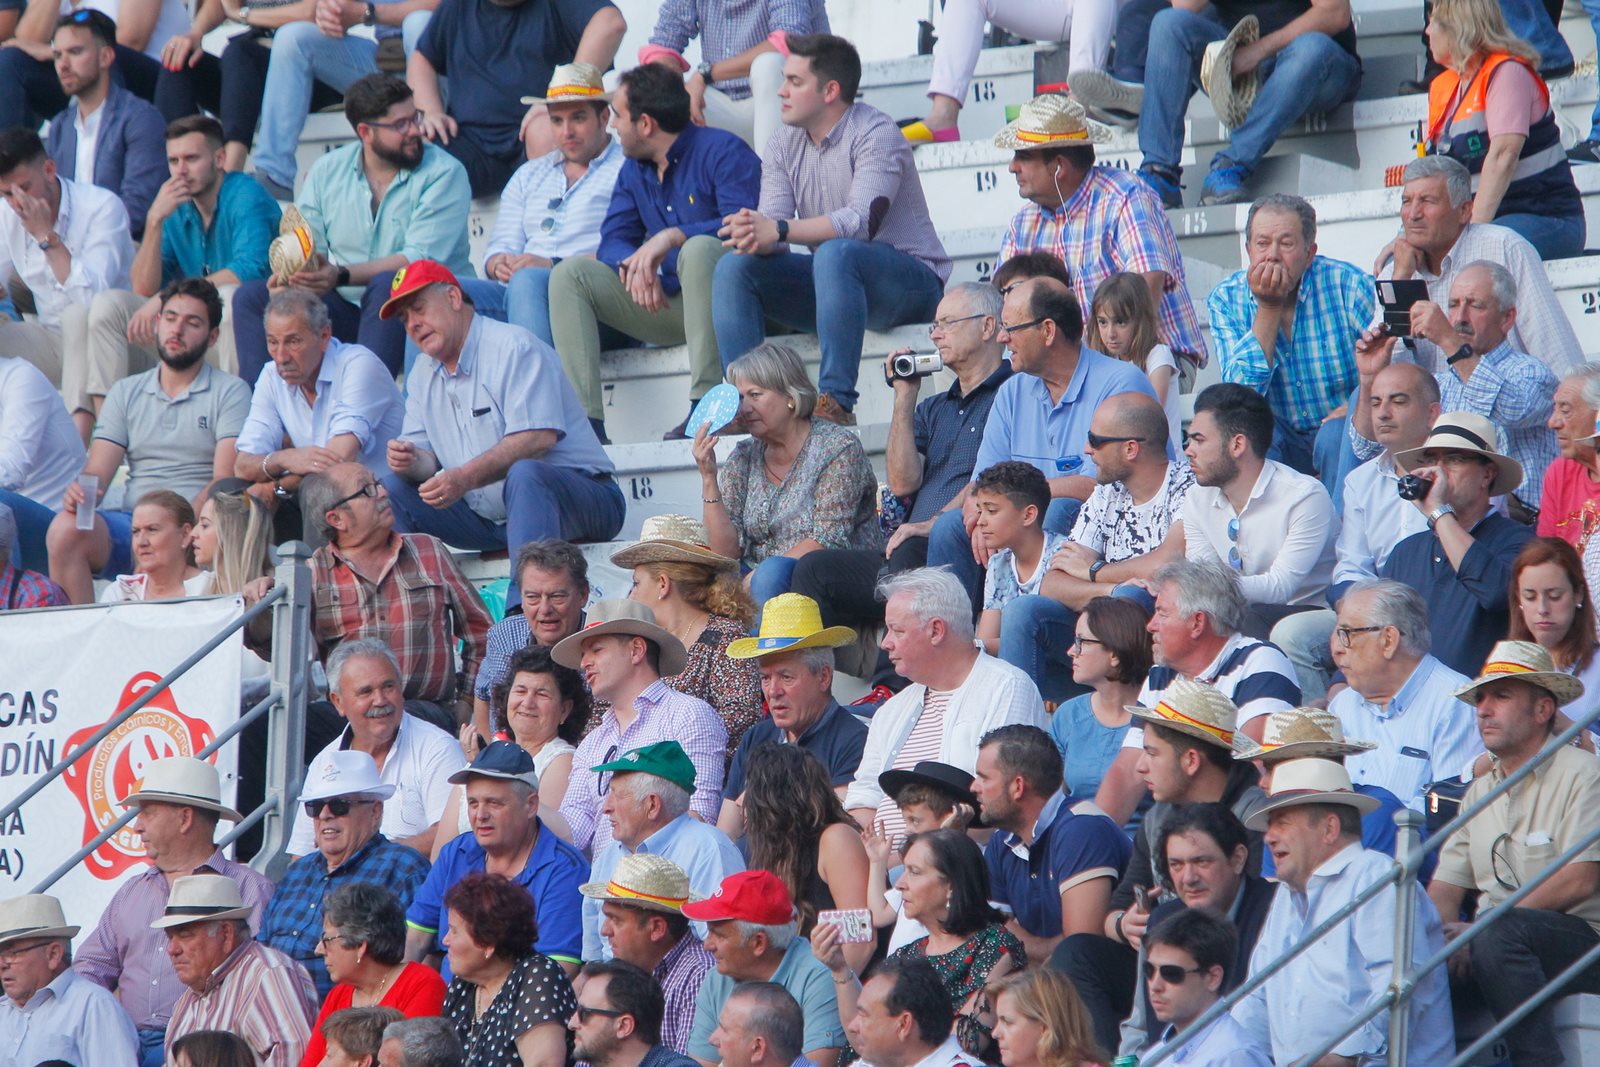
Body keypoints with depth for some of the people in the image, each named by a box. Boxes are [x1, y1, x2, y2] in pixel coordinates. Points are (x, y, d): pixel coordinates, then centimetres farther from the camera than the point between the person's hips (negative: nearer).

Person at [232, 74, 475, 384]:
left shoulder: (444, 173, -8)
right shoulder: (328, 170, 7)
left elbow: (420, 259, -19)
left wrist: (342, 275, -30)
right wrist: (287, 274, -22)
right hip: (347, 308, 5)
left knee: (386, 285, -37)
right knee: (250, 297, -10)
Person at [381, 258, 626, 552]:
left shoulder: (514, 347, -10)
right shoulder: (422, 377, 15)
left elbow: (538, 439, -22)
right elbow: (428, 457, 11)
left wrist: (467, 477, -30)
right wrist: (412, 462, -14)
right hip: (491, 521, 7)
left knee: (523, 474, -39)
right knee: (392, 488, -3)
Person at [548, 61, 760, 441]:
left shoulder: (722, 152, -8)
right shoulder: (634, 171, 15)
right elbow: (613, 239, 7)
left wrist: (673, 237, -31)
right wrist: (634, 265, -17)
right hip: (668, 301, 7)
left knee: (700, 248, -38)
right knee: (569, 274, -6)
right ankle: (585, 420, -21)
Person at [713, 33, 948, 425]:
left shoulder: (875, 134, -14)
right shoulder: (783, 146, 5)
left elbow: (862, 220, -29)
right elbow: (773, 229, -5)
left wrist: (778, 230, -38)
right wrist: (752, 235, -31)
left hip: (911, 279, -7)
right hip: (834, 281, 7)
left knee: (834, 253, -37)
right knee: (733, 267, -12)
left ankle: (836, 402, -40)